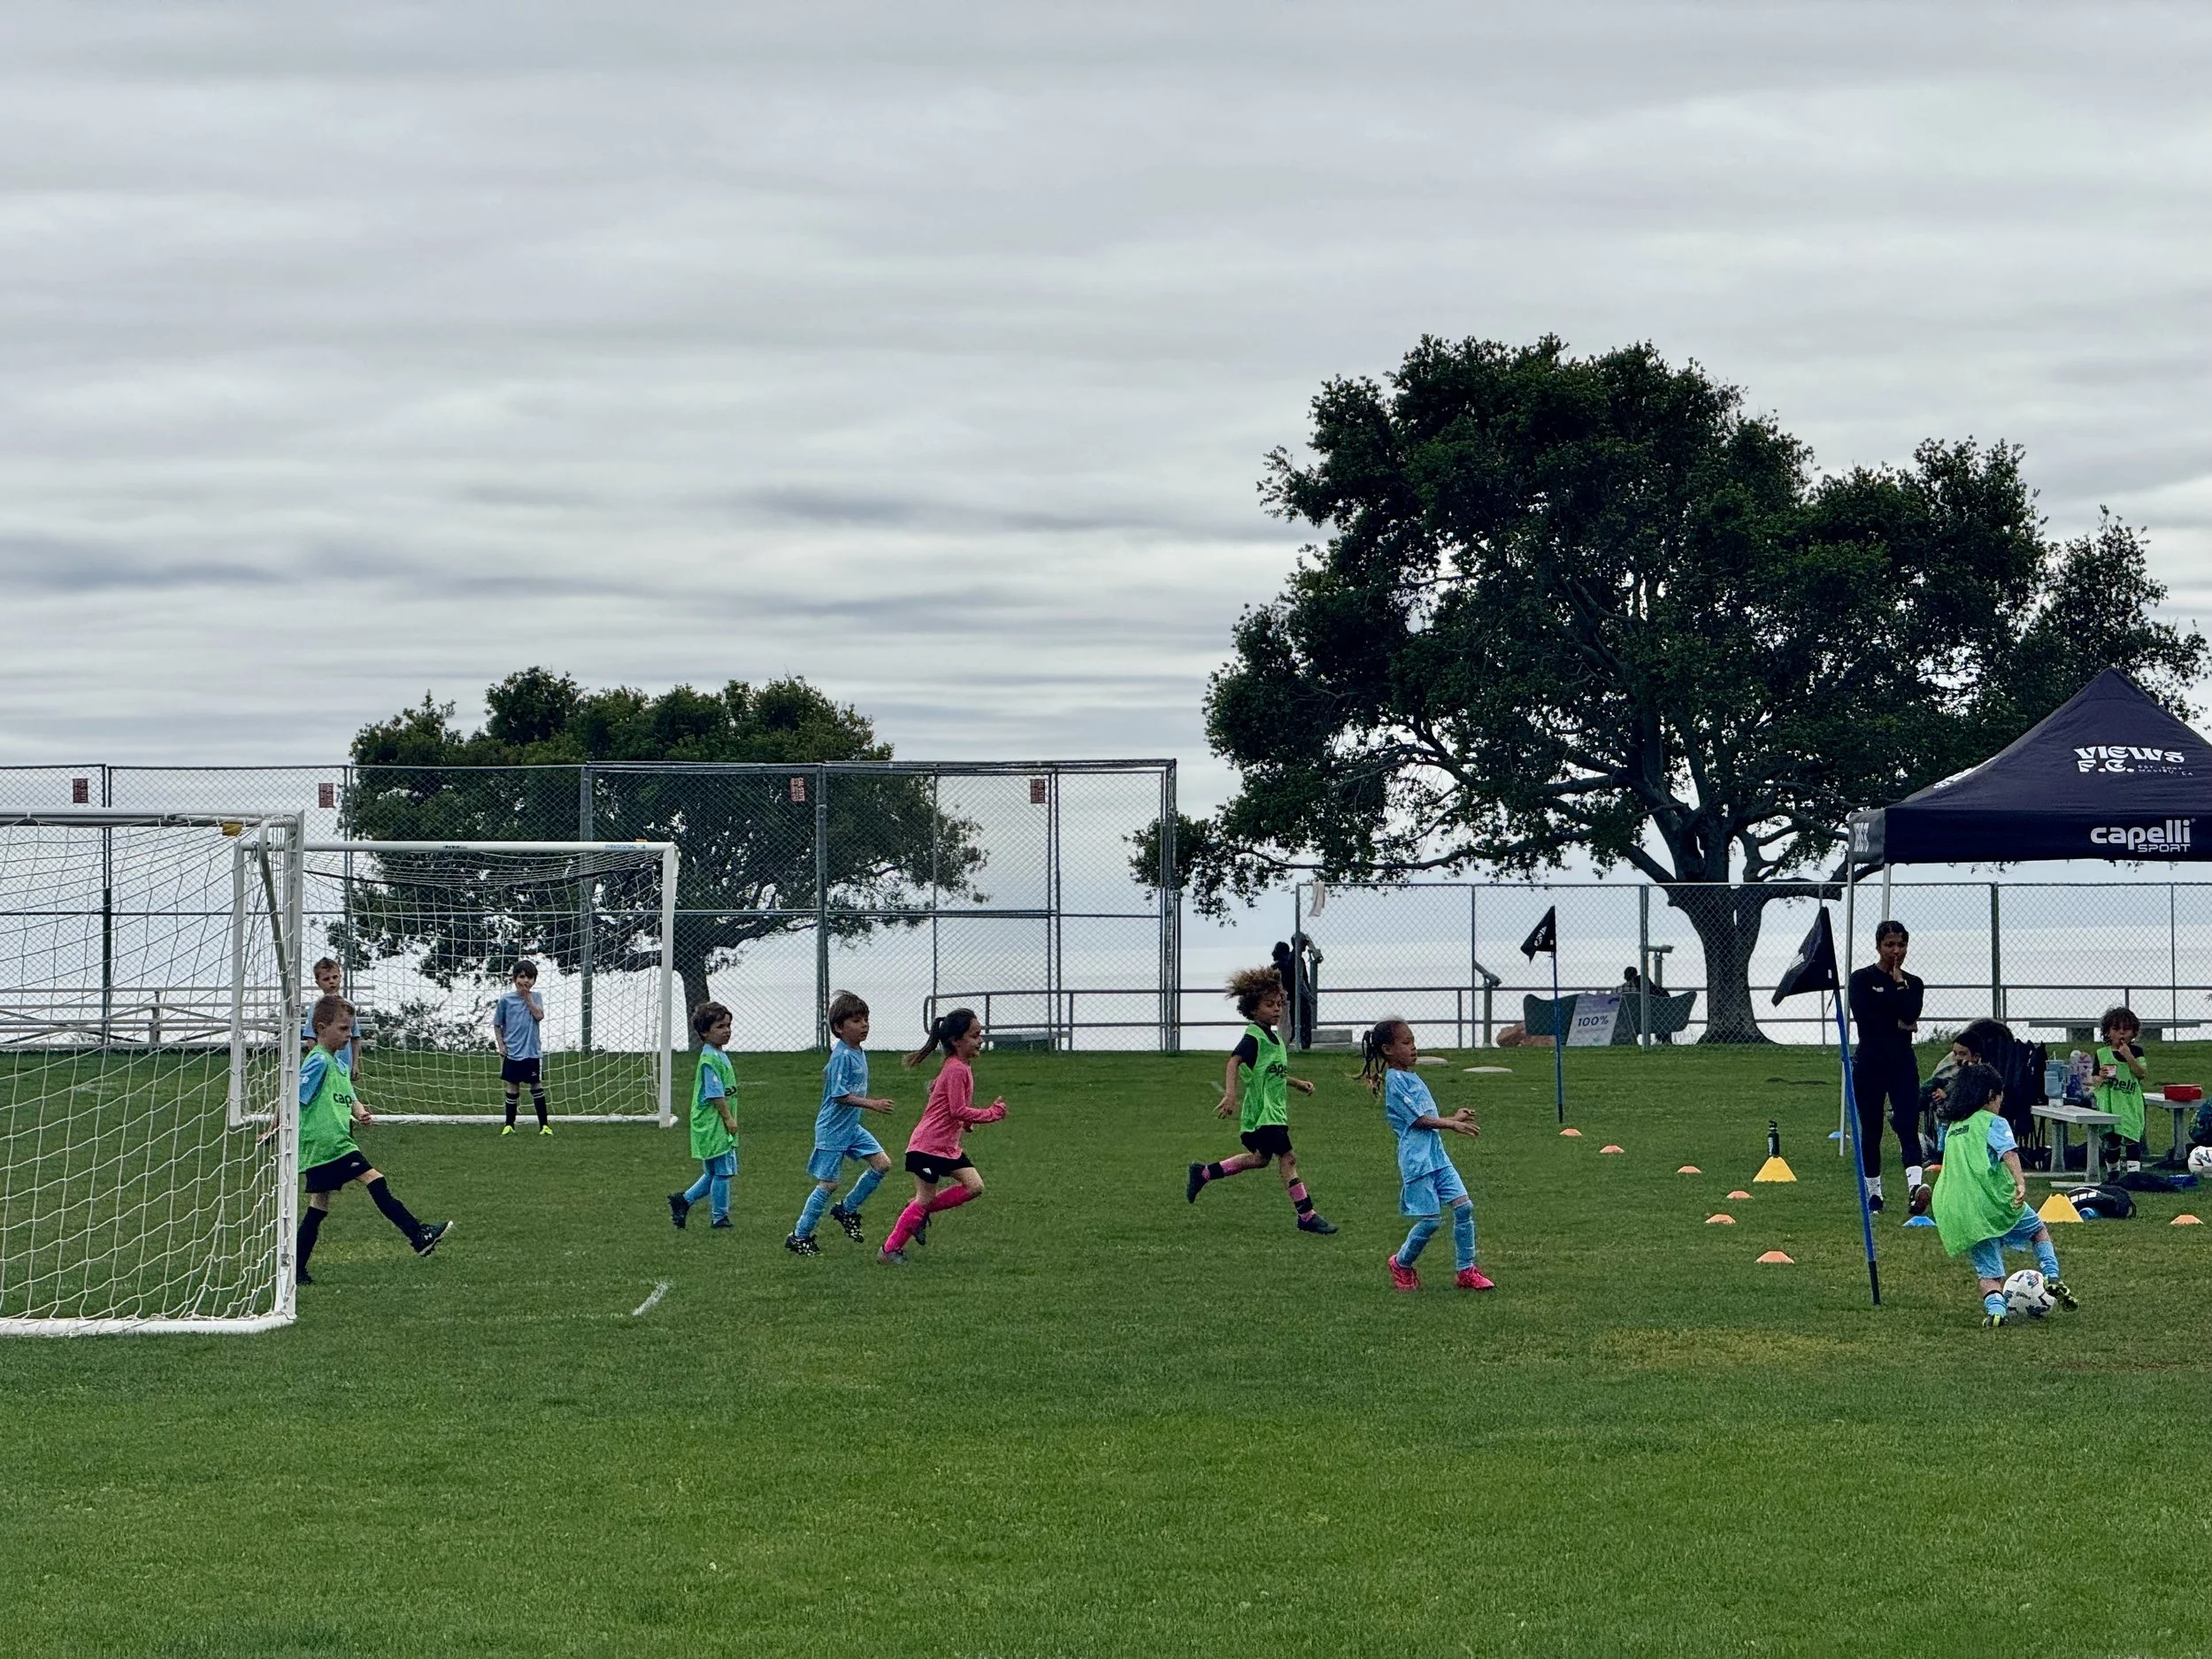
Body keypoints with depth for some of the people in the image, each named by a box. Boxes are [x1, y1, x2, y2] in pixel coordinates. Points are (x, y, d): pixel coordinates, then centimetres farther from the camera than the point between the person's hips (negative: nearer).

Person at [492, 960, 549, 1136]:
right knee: (512, 1087, 7)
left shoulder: (535, 997, 2)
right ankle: (509, 1125, 16)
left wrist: (527, 997, -11)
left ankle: (544, 1125, 11)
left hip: (533, 1051, 0)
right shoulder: (506, 999, -1)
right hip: (512, 1052, 0)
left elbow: (539, 1016, -14)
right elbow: (497, 1024, 6)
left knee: (537, 1086, 5)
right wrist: (501, 1045, -2)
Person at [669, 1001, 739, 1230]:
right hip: (713, 1125, -10)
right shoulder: (709, 1059, -17)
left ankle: (683, 1200, 23)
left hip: (721, 1126, 10)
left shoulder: (720, 1056, 14)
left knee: (714, 1173, 15)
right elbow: (715, 1093, -19)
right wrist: (728, 1118, -17)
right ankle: (720, 1217, 6)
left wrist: (730, 1119, 20)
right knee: (722, 1171, -3)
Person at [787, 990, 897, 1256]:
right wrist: (872, 1104, -30)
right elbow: (841, 1095, -26)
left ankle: (847, 1210, 16)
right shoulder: (842, 1056, -22)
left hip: (852, 1127, 9)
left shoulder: (859, 1052, 6)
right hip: (833, 1130, -9)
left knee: (882, 1164, 2)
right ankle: (799, 1237, 10)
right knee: (828, 1184, -2)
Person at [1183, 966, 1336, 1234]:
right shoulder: (1253, 1037, -15)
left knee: (1260, 1158, 21)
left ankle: (1201, 1174, 33)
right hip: (1261, 1113, -10)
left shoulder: (1273, 1038, 14)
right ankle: (1307, 1216, -7)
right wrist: (1230, 1093, -41)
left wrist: (1298, 1083, 21)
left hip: (1275, 1110, 10)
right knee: (1288, 1157, -10)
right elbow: (1233, 1062, -29)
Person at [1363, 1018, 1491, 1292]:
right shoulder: (1395, 1081, -10)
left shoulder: (1412, 1078, 18)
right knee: (1429, 1220, -6)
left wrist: (1454, 1117, 6)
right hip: (1417, 1159, -9)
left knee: (1464, 1206, -2)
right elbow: (1419, 1119, -15)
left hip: (1437, 1155, 9)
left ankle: (1467, 1271, 4)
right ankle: (1401, 1264, 18)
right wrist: (1453, 1124, -16)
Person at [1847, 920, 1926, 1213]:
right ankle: (1873, 1194, 17)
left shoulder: (1912, 984, 10)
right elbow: (1863, 1017, -12)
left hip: (1902, 1062, 1)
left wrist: (1899, 982, -5)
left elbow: (1911, 1013, -10)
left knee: (1908, 1126, -13)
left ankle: (1917, 1188, -30)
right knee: (1871, 1130, 6)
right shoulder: (1862, 979, 2)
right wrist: (1899, 1024, -7)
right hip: (1870, 1062, -1)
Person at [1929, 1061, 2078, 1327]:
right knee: (2038, 1229, 20)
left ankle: (1994, 1307, -17)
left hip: (1954, 1212, 5)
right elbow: (2008, 1153, -17)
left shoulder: (1952, 1128, 22)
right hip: (1993, 1199, -5)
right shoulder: (1993, 1123, 0)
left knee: (1989, 1271, 8)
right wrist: (2020, 1183, -30)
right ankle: (2052, 1278, 4)